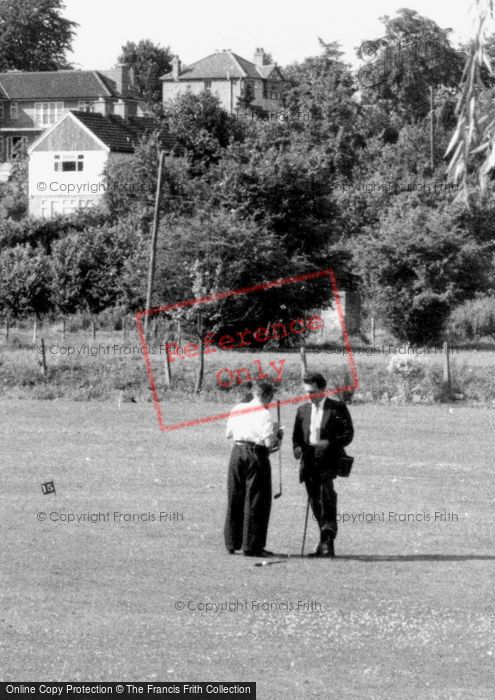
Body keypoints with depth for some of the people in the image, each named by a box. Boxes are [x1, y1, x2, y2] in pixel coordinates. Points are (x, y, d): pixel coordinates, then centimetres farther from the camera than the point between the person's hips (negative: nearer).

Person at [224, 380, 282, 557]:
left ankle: (232, 543, 19)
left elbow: (229, 433, 15)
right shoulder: (264, 414, -11)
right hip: (256, 456, -6)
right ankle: (251, 546, 1)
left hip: (237, 452, 6)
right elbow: (269, 443, -16)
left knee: (235, 499, 14)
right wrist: (276, 432, 3)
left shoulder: (237, 409, 7)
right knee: (256, 501, 1)